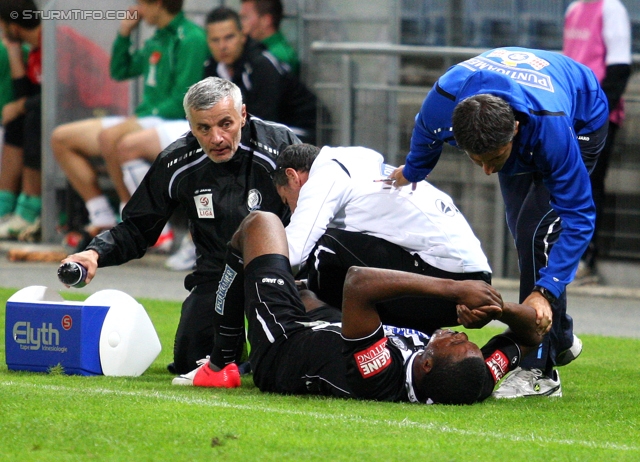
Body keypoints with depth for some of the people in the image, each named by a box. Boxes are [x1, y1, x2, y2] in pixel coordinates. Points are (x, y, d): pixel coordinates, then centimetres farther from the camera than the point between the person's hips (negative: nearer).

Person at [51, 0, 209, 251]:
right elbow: (119, 71, 27)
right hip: (145, 121, 10)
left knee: (110, 137, -37)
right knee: (61, 139, 5)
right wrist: (124, 33, 15)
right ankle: (102, 222, 0)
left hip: (175, 125, -10)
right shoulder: (156, 41, 15)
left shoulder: (191, 39, -12)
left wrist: (138, 119, -17)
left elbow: (181, 103, -19)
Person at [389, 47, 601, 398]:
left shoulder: (551, 126, -47)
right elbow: (425, 133, -7)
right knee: (523, 233, 8)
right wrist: (411, 172, 14)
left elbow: (579, 218, -38)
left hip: (583, 122, -5)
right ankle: (560, 340, 29)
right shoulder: (443, 102, -37)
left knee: (538, 231, -20)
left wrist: (545, 291, -46)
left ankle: (539, 368, -18)